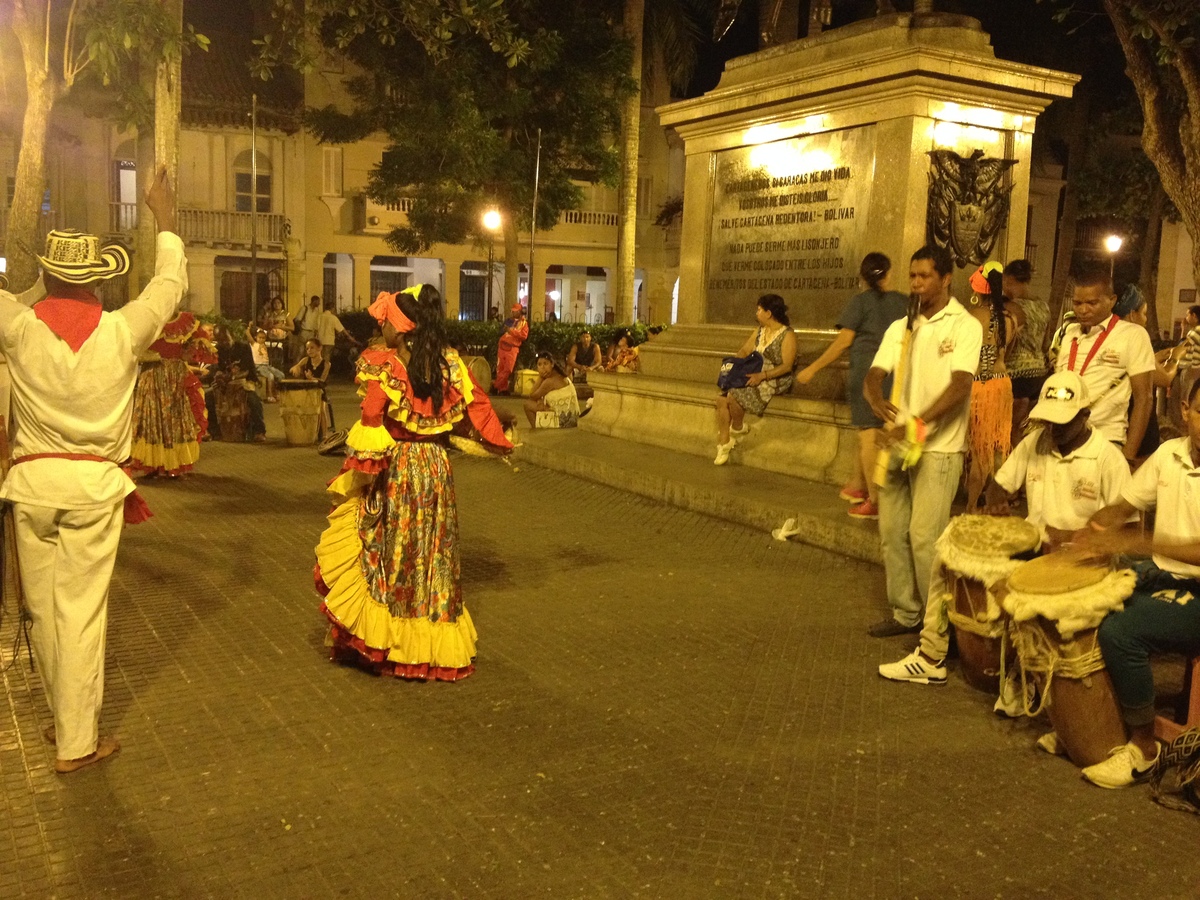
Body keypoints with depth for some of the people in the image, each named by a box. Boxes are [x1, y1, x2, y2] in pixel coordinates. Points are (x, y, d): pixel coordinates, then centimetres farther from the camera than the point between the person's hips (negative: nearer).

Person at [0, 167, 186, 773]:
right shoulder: (120, 332, -8)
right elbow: (171, 285, 9)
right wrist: (164, 218, 21)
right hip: (93, 483, -1)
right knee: (82, 611, 2)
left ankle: (66, 718, 30)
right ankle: (76, 742, 10)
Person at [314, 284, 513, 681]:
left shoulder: (382, 366, -13)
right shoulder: (451, 365, 0)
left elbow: (371, 423, -19)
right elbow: (478, 411, 4)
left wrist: (361, 473, -12)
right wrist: (501, 446, 18)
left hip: (394, 470, -4)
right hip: (436, 467, 4)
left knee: (386, 553, 9)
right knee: (431, 552, 14)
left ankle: (376, 640, 17)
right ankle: (436, 644, 22)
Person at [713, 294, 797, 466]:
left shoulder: (787, 335, -10)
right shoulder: (760, 331, 14)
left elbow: (787, 366, -17)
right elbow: (744, 350, 16)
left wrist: (762, 376, -26)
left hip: (775, 381, -8)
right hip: (755, 377, 8)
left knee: (733, 395, -28)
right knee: (722, 399, -15)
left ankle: (738, 428, -1)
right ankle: (724, 445, -13)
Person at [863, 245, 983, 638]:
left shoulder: (965, 326, -4)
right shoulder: (900, 327, 12)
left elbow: (960, 386, -16)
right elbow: (873, 377, 5)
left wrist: (916, 423, -27)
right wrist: (877, 402, -19)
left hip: (939, 446, -6)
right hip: (897, 442, 6)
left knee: (924, 535, -10)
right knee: (892, 531, 7)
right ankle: (905, 612, 20)